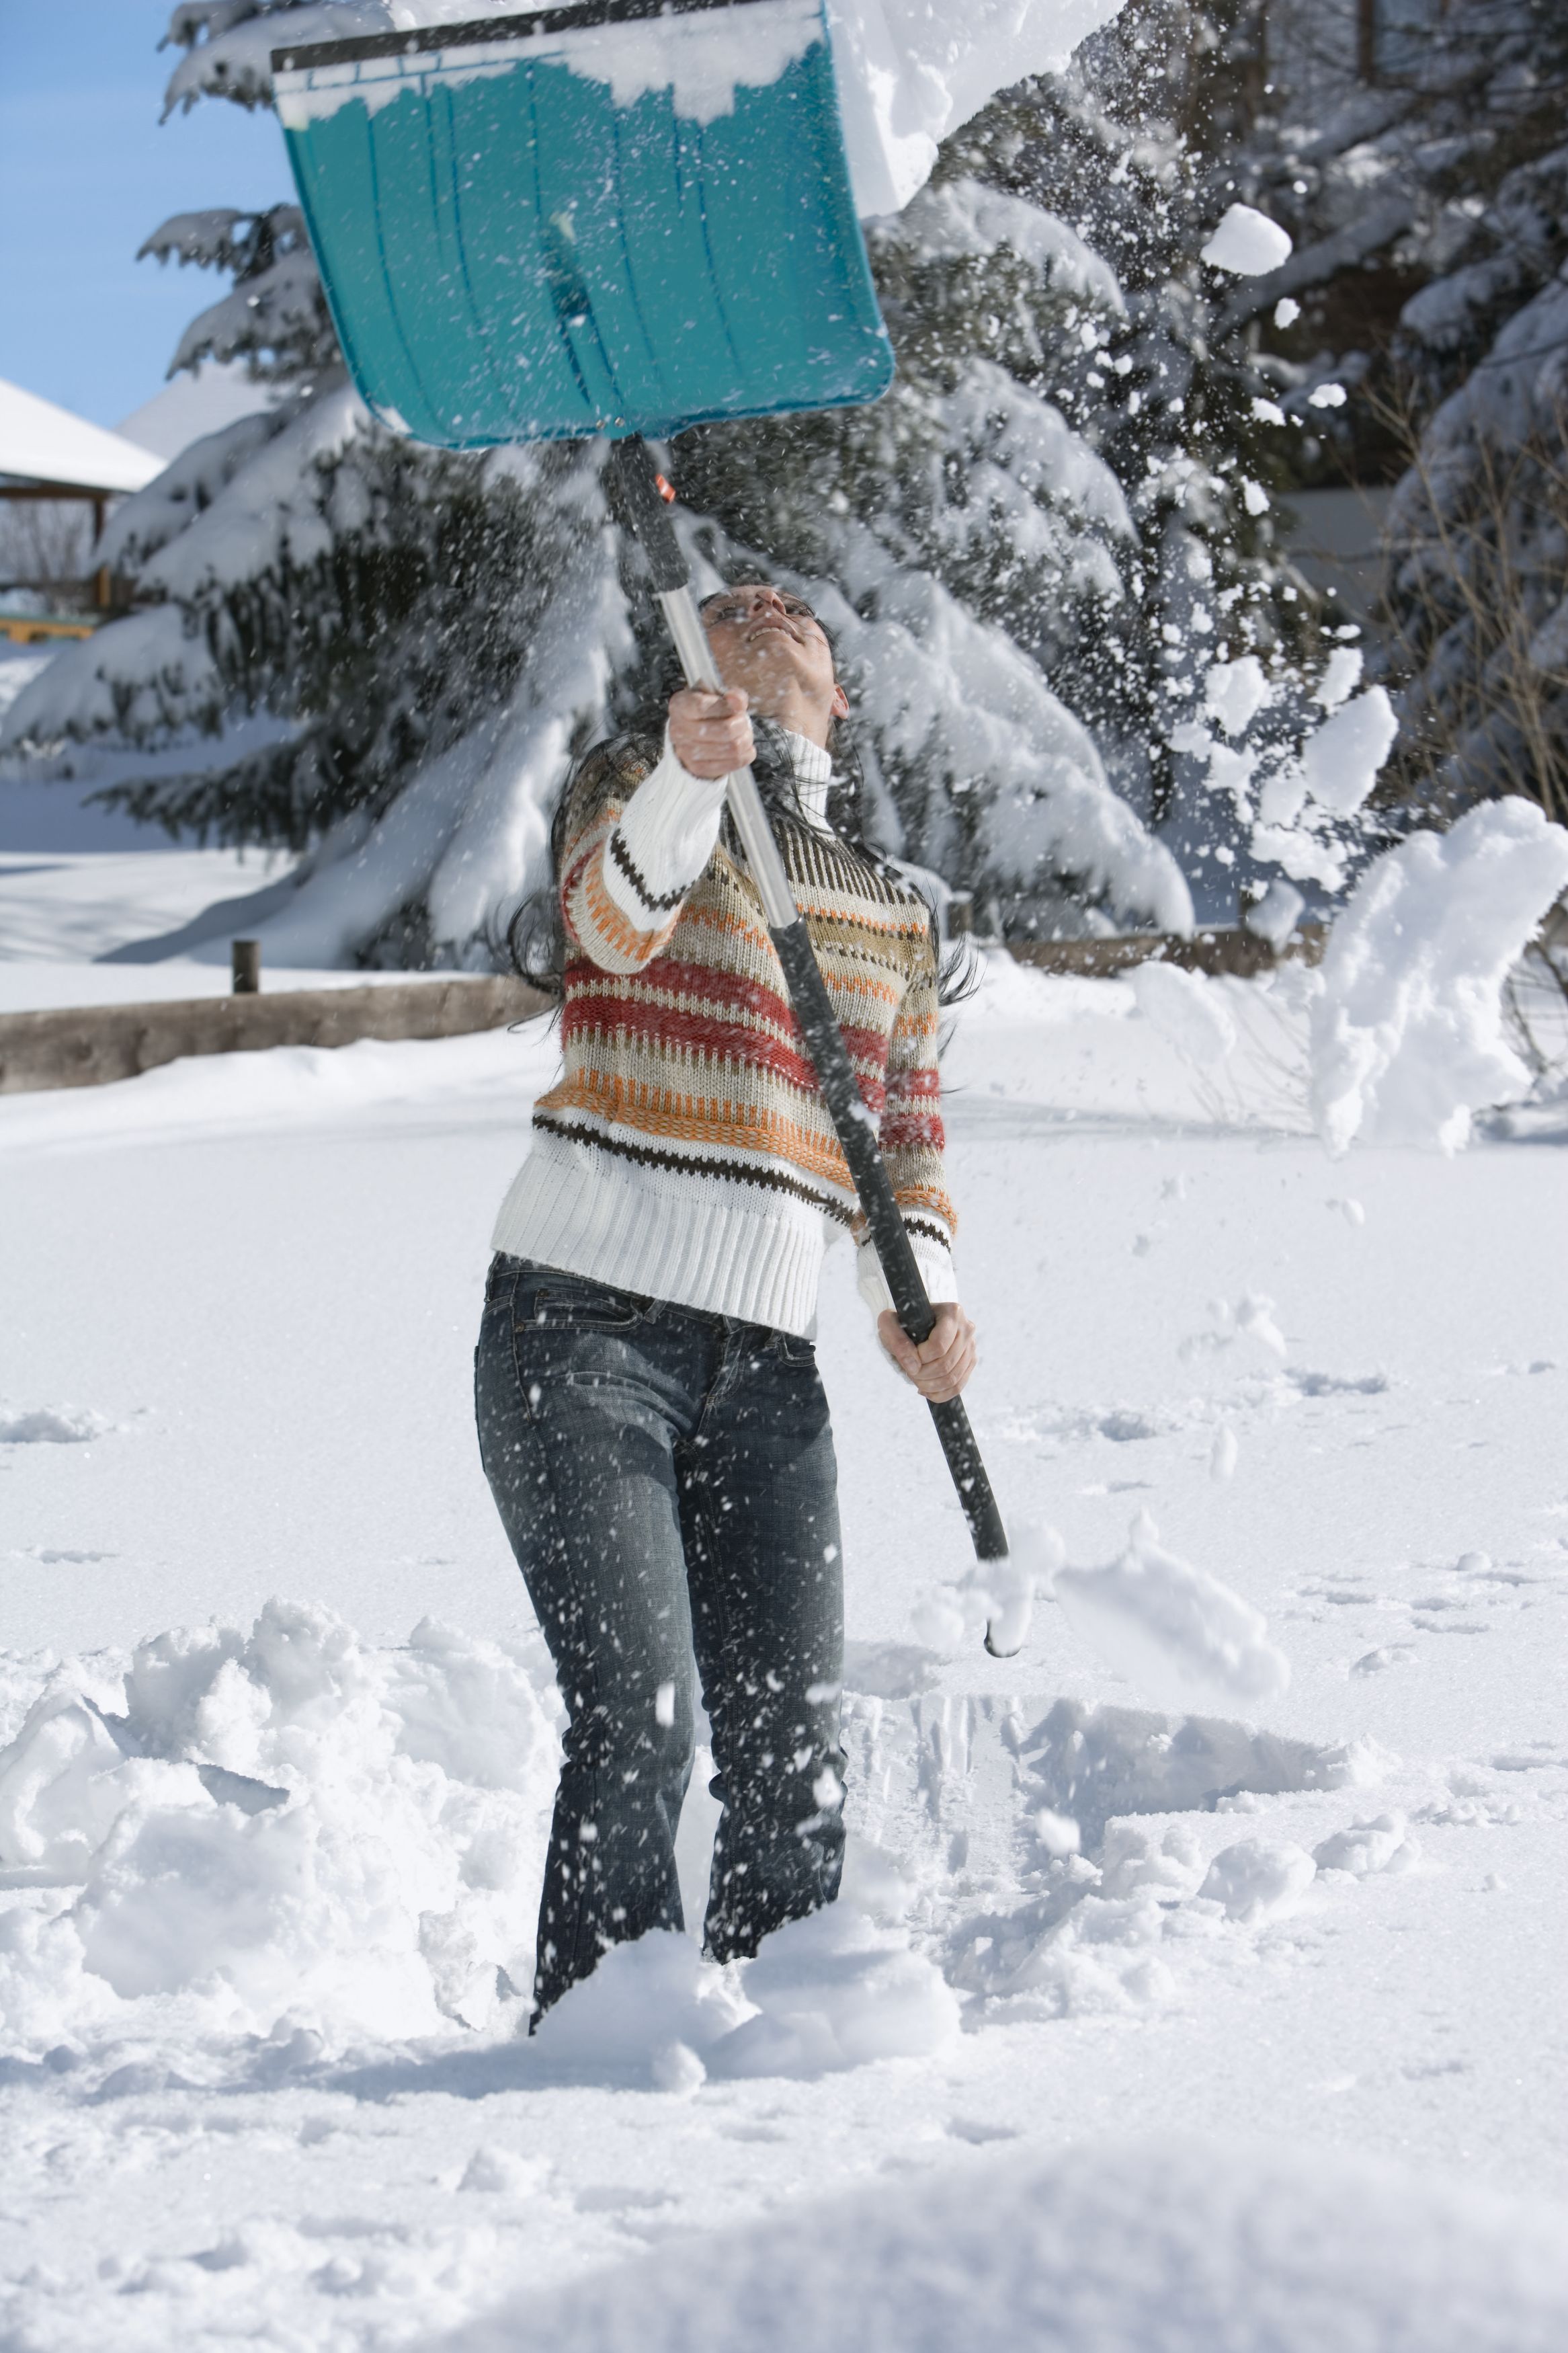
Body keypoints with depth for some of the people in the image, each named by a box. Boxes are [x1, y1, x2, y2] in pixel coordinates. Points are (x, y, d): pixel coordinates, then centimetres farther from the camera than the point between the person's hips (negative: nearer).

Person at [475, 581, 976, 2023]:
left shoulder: (895, 907, 19)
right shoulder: (636, 781, 5)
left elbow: (906, 1138, 18)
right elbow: (615, 919, -18)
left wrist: (920, 1301, -2)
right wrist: (690, 776, -39)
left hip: (764, 1364, 5)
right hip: (584, 1324, -5)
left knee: (794, 1759, 0)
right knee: (638, 1724, -15)